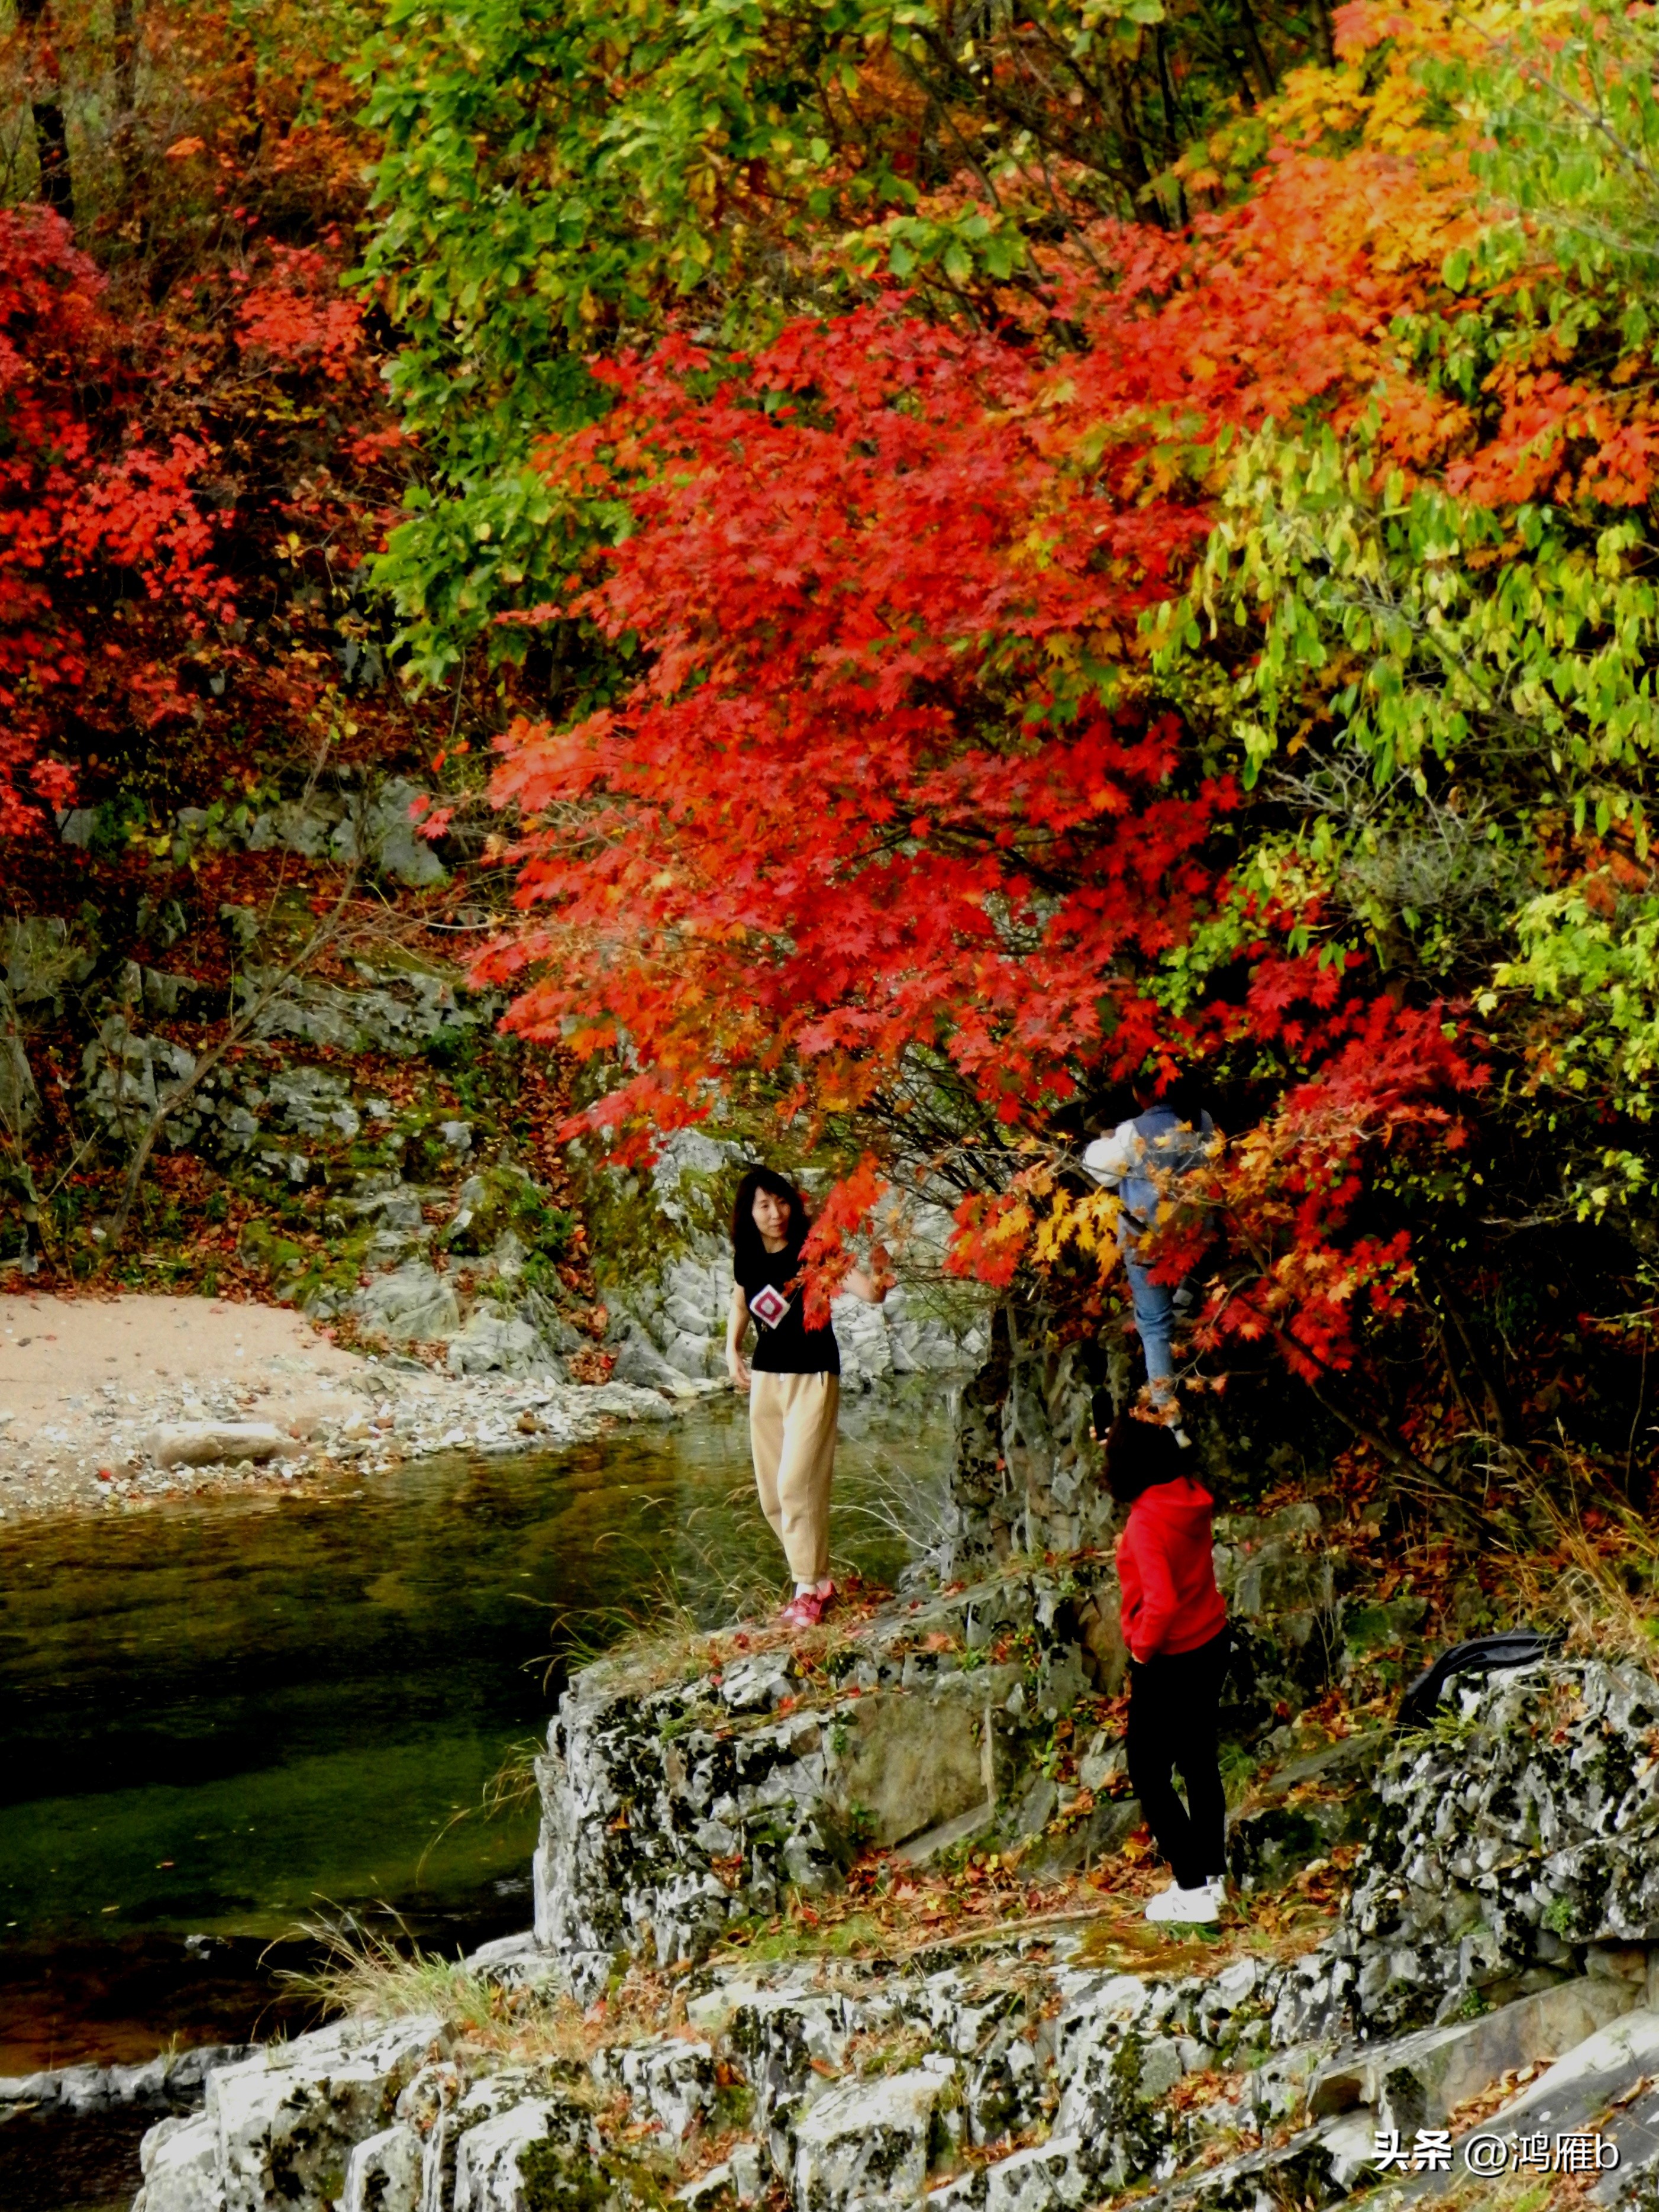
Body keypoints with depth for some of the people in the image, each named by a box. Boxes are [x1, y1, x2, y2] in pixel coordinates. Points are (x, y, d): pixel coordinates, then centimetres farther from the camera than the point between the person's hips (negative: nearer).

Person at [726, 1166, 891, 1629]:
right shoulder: (747, 1258, 0)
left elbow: (864, 1289, -29)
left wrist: (875, 1286, -51)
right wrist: (732, 1350, 6)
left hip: (812, 1377, -6)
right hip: (765, 1377, 6)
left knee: (798, 1482, -13)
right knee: (772, 1492, 9)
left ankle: (808, 1590, -4)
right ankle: (819, 1580, 23)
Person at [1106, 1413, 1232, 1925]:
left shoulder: (1146, 1521, -27)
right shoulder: (1193, 1498, -4)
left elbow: (1162, 1602, -33)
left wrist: (1143, 1647, -16)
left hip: (1169, 1662, -8)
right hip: (1210, 1646, 8)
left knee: (1149, 1773, 4)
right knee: (1199, 1763, 19)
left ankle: (1194, 1890, 5)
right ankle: (1213, 1875, 29)